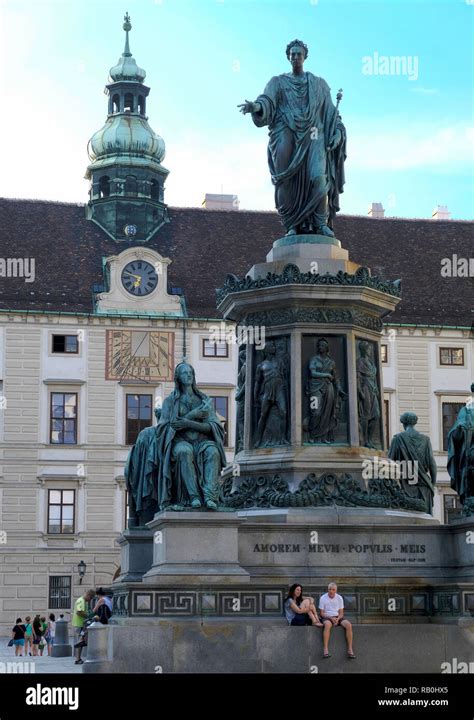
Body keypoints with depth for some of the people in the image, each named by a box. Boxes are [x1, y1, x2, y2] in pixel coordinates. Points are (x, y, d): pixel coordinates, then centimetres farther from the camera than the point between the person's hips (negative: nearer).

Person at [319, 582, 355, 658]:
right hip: (327, 617, -3)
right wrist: (331, 618, -17)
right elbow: (322, 613, -1)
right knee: (328, 625, -40)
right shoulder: (323, 598, -1)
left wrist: (337, 619, -14)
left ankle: (350, 649, -27)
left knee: (349, 625, -27)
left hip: (338, 617, 3)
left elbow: (341, 613, 8)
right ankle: (325, 649, -43)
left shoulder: (339, 598, 7)